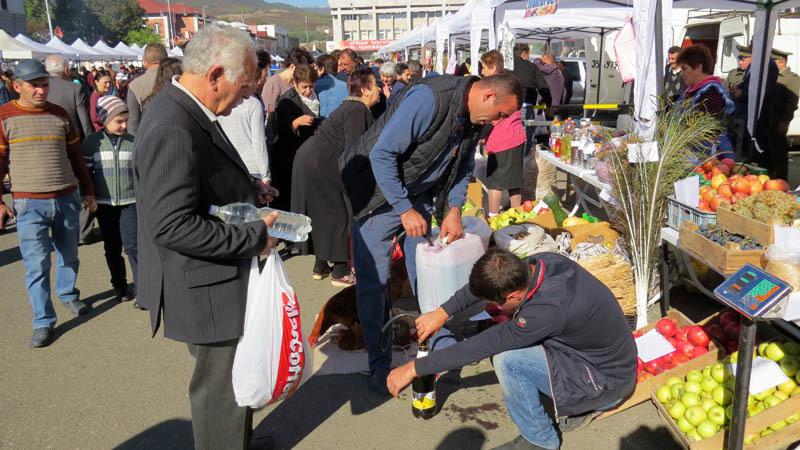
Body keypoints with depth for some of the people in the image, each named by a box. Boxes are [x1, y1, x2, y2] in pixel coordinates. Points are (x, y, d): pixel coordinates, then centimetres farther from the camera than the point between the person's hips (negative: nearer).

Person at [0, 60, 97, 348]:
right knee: (36, 264, -2)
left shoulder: (60, 115, 7)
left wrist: (88, 192, 15)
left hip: (67, 199, 4)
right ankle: (43, 322, 7)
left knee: (69, 254, 16)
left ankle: (68, 295, 41)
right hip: (29, 204, -3)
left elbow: (76, 157, 14)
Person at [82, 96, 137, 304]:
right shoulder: (92, 142, -2)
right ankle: (119, 285, 25)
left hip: (130, 201, -1)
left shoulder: (133, 141, -1)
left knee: (132, 246, -7)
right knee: (112, 247, 12)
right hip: (104, 203, 1)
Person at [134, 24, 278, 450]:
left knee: (232, 377, 26)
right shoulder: (172, 130, -25)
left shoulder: (187, 113, 6)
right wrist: (254, 237, -22)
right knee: (220, 386, 8)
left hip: (220, 283, 10)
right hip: (206, 290, -10)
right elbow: (172, 226, -29)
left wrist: (247, 191, 5)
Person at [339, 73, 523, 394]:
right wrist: (405, 209, -25)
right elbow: (382, 153, -28)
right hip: (379, 193, -7)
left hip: (419, 197, 7)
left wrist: (454, 210, -1)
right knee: (373, 280, -4)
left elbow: (463, 168, 14)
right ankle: (379, 364, 9)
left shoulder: (473, 119, -1)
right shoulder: (429, 98, -28)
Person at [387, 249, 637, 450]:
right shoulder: (540, 263, -14)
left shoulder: (549, 308, -36)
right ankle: (581, 405, 14)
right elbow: (484, 283, 3)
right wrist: (443, 312, -2)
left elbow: (484, 345, -30)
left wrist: (415, 368, -21)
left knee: (506, 359, -22)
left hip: (607, 381, -8)